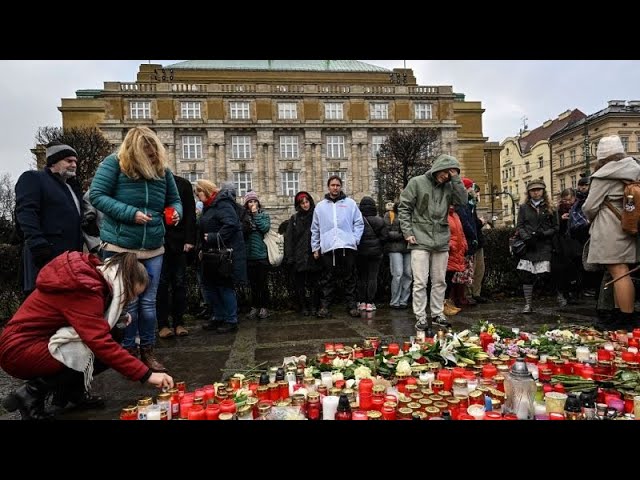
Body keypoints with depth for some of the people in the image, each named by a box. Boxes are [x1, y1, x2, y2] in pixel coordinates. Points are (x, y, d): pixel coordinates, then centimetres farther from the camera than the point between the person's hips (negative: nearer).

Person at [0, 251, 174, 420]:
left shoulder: (91, 273, -1)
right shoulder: (83, 290, -28)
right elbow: (102, 344, -34)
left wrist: (117, 319, -7)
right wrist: (147, 375, -32)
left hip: (37, 339, 9)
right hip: (20, 349, -9)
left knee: (112, 334, -2)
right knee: (102, 354, -21)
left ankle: (70, 390, 11)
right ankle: (31, 394, -9)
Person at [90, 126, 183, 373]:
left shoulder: (162, 170, 4)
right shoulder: (114, 163, -7)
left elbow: (174, 200, 13)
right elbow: (96, 195, -12)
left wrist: (176, 212, -10)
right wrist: (130, 213, -22)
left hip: (153, 249, 4)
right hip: (119, 247, -3)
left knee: (148, 302, 10)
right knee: (126, 302, 5)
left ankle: (147, 351, 23)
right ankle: (128, 352, 20)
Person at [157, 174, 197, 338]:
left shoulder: (183, 184, 7)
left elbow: (190, 213, 3)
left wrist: (189, 239, -6)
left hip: (179, 242, 1)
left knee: (179, 283, 5)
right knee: (161, 283, 3)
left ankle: (179, 322, 13)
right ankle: (163, 324, 11)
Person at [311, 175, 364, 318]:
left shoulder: (350, 203, 9)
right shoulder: (320, 206, 12)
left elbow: (359, 223, 8)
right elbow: (315, 229, 13)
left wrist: (355, 239, -5)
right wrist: (315, 247, 9)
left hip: (348, 247, 0)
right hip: (327, 248, 1)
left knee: (350, 278, 5)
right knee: (327, 279, 3)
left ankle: (352, 305, 13)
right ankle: (324, 305, 10)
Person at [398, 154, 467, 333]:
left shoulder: (449, 186, 8)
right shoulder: (417, 182, -3)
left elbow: (463, 201, -5)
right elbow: (404, 208, -3)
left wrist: (456, 178, -7)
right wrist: (408, 232, -9)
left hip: (441, 241, 4)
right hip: (420, 241, -4)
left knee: (439, 281, 12)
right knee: (420, 282, -3)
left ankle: (437, 313, 25)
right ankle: (420, 317, 4)